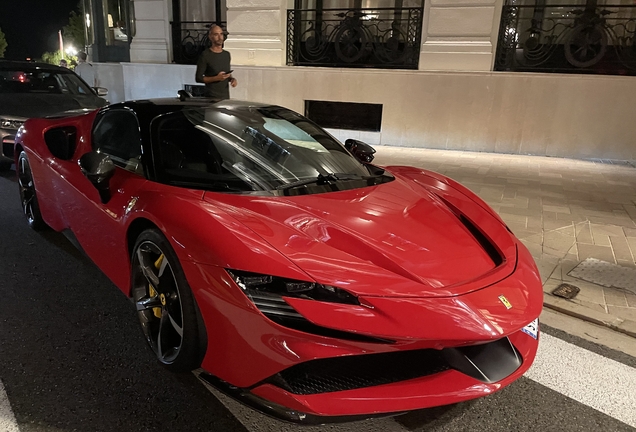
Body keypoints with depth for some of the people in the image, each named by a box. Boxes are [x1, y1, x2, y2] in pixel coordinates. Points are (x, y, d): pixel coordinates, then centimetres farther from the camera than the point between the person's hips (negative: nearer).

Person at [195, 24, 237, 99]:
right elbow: (198, 78, -7)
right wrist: (216, 78, -18)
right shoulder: (205, 55, -5)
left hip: (226, 97, 6)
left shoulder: (227, 55, 14)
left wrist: (232, 78, 3)